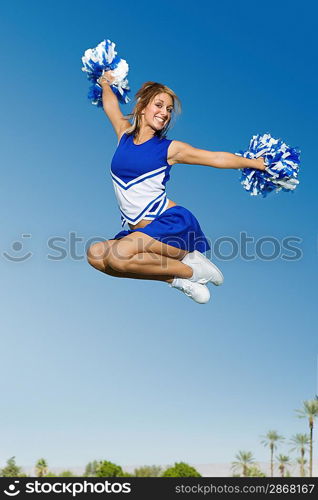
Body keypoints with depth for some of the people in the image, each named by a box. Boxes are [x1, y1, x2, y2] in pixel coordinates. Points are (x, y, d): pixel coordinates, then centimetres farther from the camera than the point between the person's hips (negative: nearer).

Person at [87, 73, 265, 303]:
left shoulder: (169, 148, 3)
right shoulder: (124, 134, 13)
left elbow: (217, 158, 6)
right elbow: (110, 103, 32)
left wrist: (257, 163, 5)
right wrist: (106, 84, 50)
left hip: (174, 222, -6)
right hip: (139, 230, 6)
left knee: (118, 255, -30)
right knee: (96, 255, -19)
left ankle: (190, 270, -10)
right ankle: (174, 278, -12)